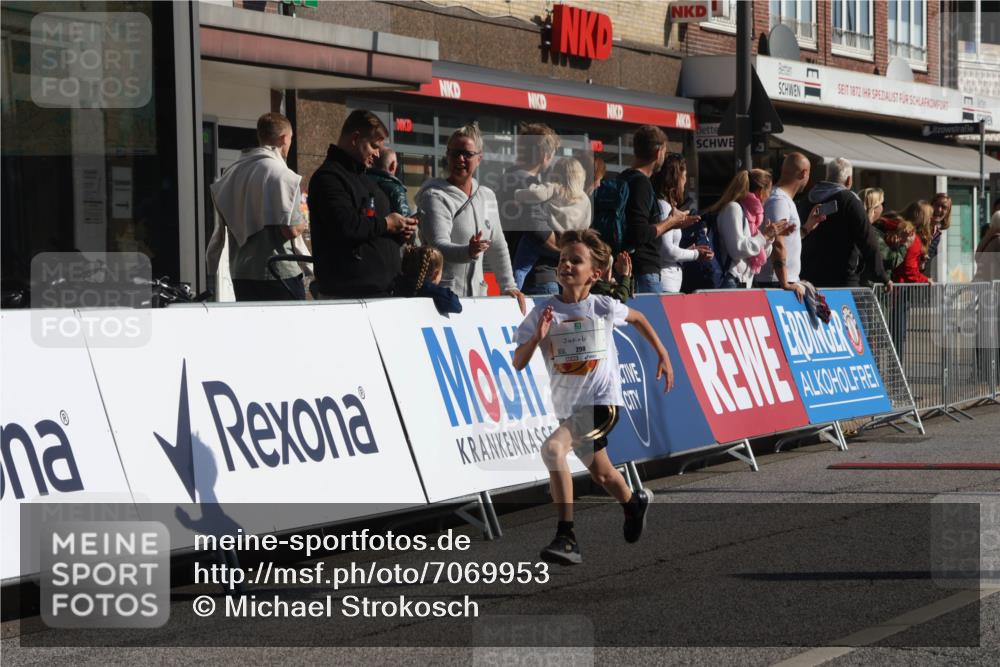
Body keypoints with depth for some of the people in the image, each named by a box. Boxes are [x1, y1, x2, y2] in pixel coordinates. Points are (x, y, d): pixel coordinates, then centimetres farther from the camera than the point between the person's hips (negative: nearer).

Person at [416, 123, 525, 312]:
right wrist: (468, 252, -39)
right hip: (442, 295, -6)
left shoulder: (487, 196, 15)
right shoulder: (435, 197, -7)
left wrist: (508, 286, 15)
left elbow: (498, 246, 21)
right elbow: (438, 245, -20)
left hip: (476, 296, 6)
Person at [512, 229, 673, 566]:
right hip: (568, 408, 4)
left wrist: (663, 355, 21)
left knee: (552, 448, -25)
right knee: (601, 474, 14)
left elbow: (637, 317, 19)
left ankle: (566, 537, -17)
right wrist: (537, 336, -22)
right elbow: (518, 363, -5)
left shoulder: (603, 308, -3)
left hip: (602, 403, -4)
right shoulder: (543, 312, -2)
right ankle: (635, 503, 44)